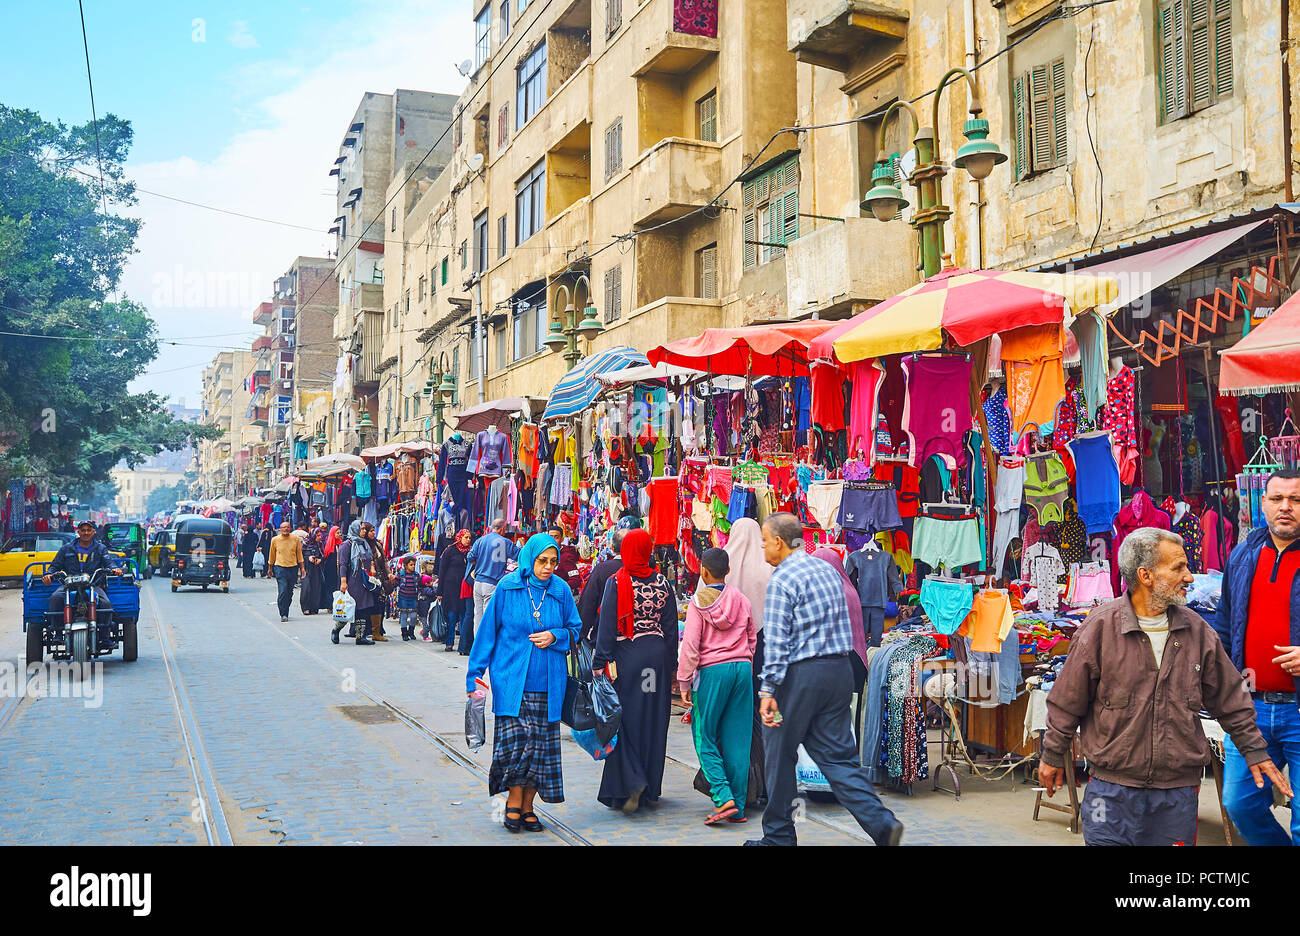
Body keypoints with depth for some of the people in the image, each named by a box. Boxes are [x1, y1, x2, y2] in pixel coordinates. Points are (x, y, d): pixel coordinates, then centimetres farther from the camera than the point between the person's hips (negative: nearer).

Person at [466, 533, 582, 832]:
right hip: (512, 680, -2)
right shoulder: (507, 588, -2)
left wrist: (555, 636, -8)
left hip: (547, 684, 2)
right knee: (515, 742, -9)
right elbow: (487, 631, 3)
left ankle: (527, 806, 17)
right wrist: (475, 673, 2)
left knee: (541, 747, 4)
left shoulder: (561, 591, 3)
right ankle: (514, 802, 11)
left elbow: (575, 630, 13)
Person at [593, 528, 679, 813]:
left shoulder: (616, 583, -8)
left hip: (626, 656, -4)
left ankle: (630, 783, -11)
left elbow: (607, 627, -9)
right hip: (657, 656, 4)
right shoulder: (662, 583, 3)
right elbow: (672, 627, 7)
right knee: (654, 722, 11)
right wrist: (671, 665, 14)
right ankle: (650, 789, 21)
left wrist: (600, 664, -5)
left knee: (624, 719, 4)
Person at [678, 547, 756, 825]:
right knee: (737, 739, 7)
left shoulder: (698, 602, -4)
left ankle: (723, 797, -9)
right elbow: (752, 639, 16)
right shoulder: (741, 600, 9)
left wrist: (684, 682, -3)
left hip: (712, 671, -4)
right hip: (742, 668, 4)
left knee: (705, 736, 5)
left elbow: (690, 645, -8)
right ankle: (738, 807, 10)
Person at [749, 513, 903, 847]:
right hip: (840, 669, 7)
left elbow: (777, 641, -17)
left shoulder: (782, 580, -11)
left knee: (780, 755, 7)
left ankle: (778, 835, 18)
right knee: (838, 756, 9)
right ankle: (881, 824, -4)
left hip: (800, 673, -7)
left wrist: (768, 690, -17)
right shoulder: (828, 570, 14)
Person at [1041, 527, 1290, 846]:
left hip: (1179, 789, 3)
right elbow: (1067, 701, -1)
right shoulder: (1101, 628, -8)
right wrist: (1053, 756, 4)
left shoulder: (1197, 631, 4)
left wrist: (1254, 750, 17)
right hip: (1112, 786, -3)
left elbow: (1230, 699, 16)